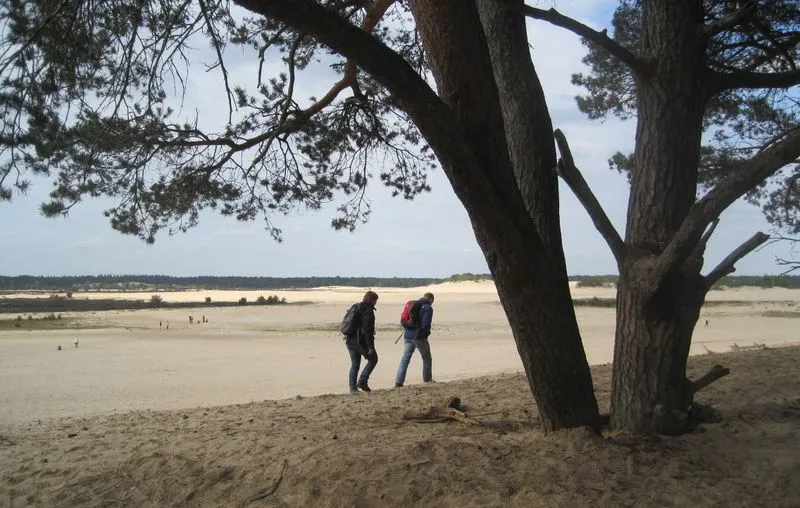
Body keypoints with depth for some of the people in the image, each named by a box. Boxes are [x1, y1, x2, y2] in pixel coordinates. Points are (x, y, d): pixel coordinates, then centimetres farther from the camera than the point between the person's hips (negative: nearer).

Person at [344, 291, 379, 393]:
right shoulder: (368, 311, -13)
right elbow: (368, 331, -19)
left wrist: (347, 338, 25)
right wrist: (371, 346, -18)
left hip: (350, 341, 8)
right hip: (361, 341, -8)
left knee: (354, 364, 13)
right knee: (373, 359, 10)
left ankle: (352, 387, 9)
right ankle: (362, 381, 0)